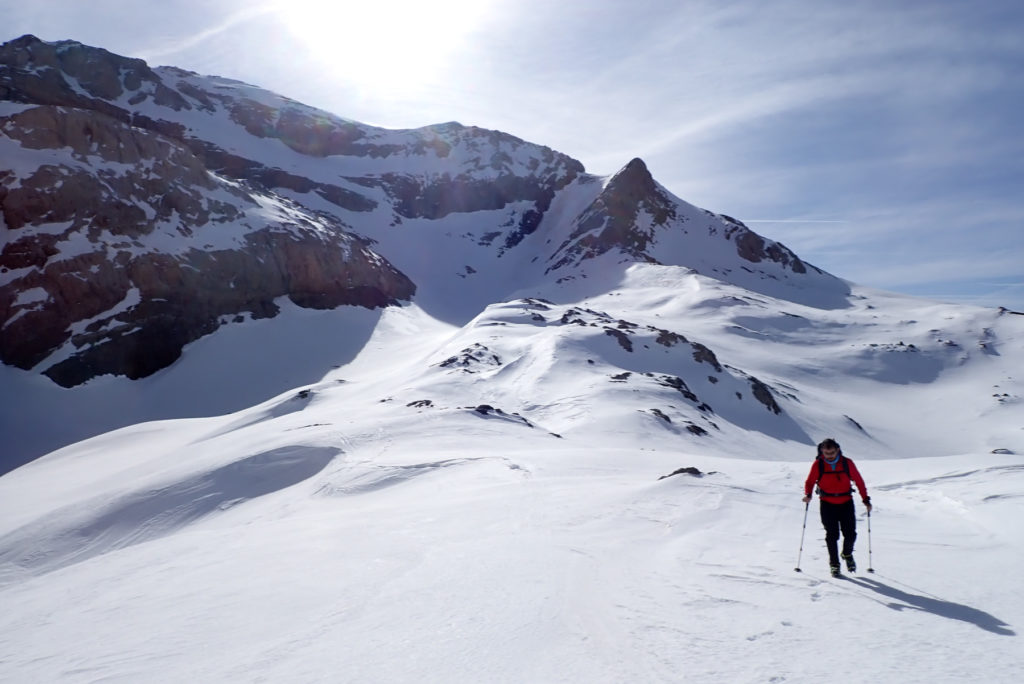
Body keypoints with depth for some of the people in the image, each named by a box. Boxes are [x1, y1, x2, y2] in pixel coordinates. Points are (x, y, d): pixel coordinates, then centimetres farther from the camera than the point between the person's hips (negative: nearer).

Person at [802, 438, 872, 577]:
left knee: (850, 534, -2)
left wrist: (865, 499, 4)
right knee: (832, 535, -4)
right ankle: (834, 564, 13)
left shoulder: (847, 463, -6)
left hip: (846, 503, 1)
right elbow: (810, 481, 1)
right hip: (827, 504, -1)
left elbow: (859, 481, 5)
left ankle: (847, 554, 30)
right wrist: (808, 495, -17)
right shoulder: (818, 464, -7)